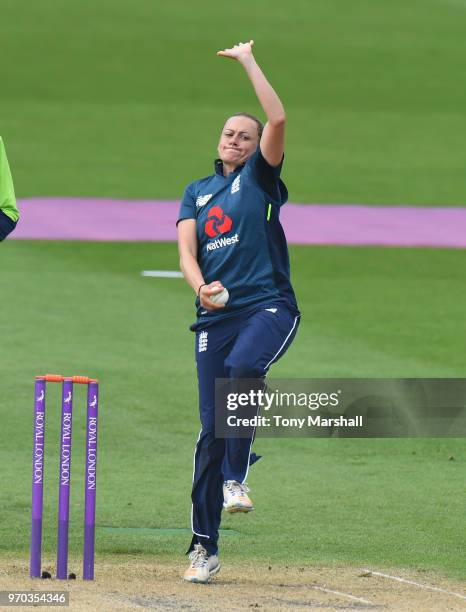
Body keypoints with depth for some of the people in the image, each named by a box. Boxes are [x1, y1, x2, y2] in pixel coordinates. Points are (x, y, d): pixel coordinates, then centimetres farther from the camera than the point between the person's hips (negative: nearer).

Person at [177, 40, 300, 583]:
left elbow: (277, 118, -6)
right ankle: (203, 548, 2)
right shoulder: (197, 192, 20)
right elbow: (186, 251, 6)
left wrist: (248, 61, 0)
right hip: (216, 315, 3)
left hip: (270, 306, -3)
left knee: (242, 367, -36)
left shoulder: (260, 177, 10)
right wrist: (201, 287, -14)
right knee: (211, 427, -2)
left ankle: (236, 477, -26)